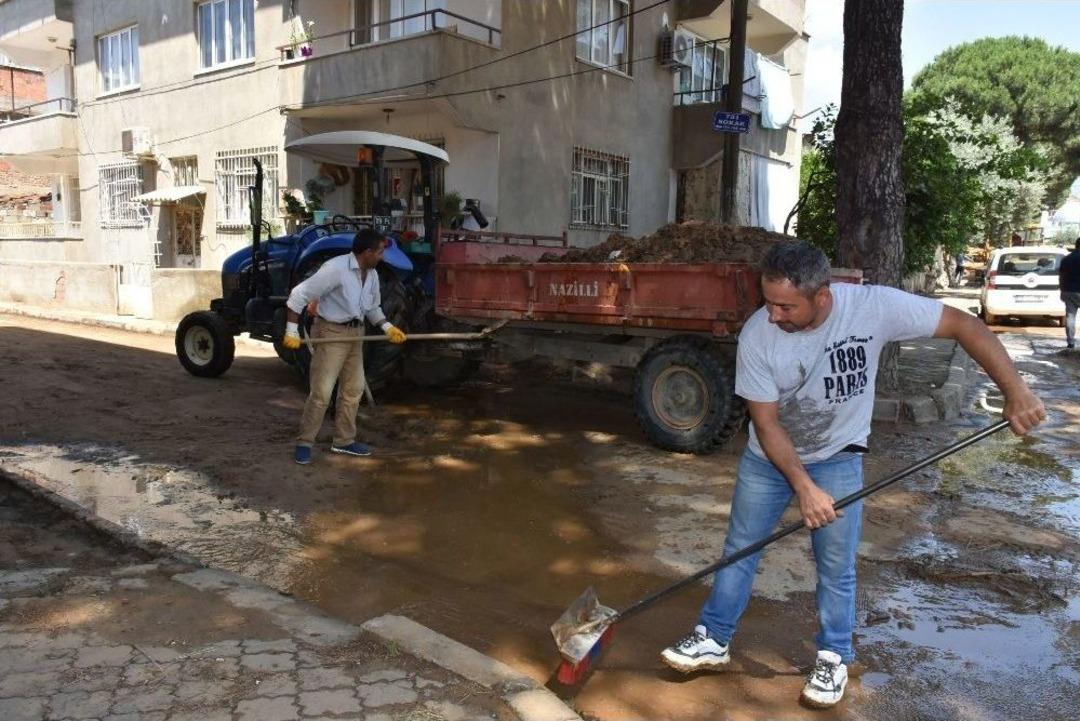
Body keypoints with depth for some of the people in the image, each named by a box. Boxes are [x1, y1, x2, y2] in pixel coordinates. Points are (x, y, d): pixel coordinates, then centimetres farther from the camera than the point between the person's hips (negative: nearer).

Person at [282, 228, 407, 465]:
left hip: (355, 333, 8)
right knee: (321, 391, -8)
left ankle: (344, 441, 23)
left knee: (353, 389, 12)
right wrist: (292, 331, -19)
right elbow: (299, 295, -19)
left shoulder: (372, 275, 5)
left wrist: (388, 328, 5)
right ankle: (304, 443, 5)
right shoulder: (335, 268, -21)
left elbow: (373, 307, 20)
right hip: (330, 333, -8)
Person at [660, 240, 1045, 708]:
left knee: (837, 567, 7)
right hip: (768, 458, 1)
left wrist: (1016, 392, -25)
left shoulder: (873, 306, -28)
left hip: (836, 459, 0)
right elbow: (766, 421, -19)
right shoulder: (757, 336, -26)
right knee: (739, 550, 9)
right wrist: (803, 486, -25)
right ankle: (714, 639, 26)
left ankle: (834, 659, 29)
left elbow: (964, 325, -19)